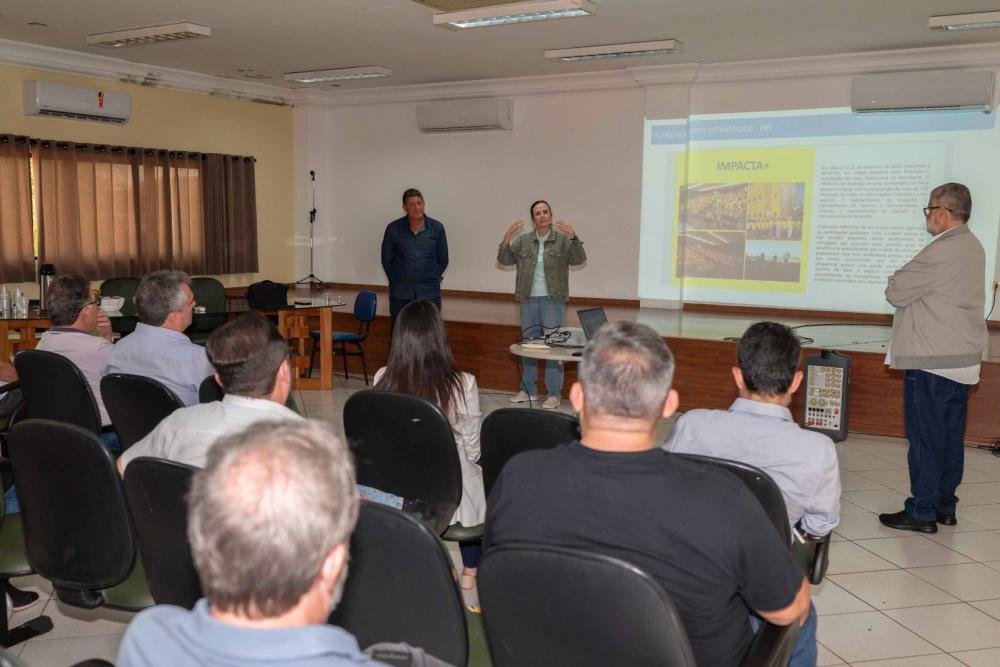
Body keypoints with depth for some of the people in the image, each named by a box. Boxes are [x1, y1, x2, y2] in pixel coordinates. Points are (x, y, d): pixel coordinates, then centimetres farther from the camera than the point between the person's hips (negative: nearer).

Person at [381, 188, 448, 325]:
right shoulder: (393, 228, -3)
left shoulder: (437, 228, -2)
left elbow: (443, 259, 9)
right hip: (400, 294, 0)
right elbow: (386, 259, 8)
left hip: (429, 293, 0)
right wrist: (396, 281, 12)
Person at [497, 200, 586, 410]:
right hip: (528, 299, 4)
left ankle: (554, 394, 3)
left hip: (553, 300, -4)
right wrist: (506, 238, -14)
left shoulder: (563, 239, -4)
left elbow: (579, 260, -13)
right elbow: (505, 260, 2)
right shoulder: (522, 241, 6)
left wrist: (573, 237, -28)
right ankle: (528, 390, 22)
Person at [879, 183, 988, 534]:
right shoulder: (972, 247, 12)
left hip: (932, 361, -10)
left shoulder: (941, 252, -20)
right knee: (951, 436, 14)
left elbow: (895, 292, -17)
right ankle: (945, 506, 23)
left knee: (925, 438, -2)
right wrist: (909, 282, 3)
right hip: (962, 359, 10)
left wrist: (897, 280, 3)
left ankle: (922, 512, 5)